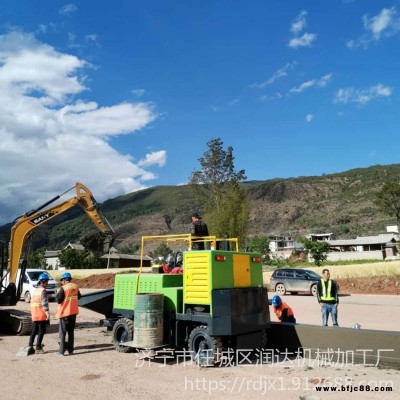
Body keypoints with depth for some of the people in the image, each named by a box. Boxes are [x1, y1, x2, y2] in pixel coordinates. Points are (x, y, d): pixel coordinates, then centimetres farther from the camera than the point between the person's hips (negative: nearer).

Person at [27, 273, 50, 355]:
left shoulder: (35, 290, 14)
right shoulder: (43, 291, -12)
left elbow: (32, 302, 18)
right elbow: (44, 303, -21)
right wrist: (47, 313, -25)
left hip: (34, 315, 8)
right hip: (42, 315, -8)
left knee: (34, 331, 14)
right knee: (41, 331, 1)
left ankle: (30, 346, 11)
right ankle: (38, 348, 2)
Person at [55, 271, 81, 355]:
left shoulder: (63, 288, -16)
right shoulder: (75, 286, 2)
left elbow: (58, 300, -16)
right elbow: (78, 296, 12)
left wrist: (58, 293, -1)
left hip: (65, 312, -5)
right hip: (74, 312, 6)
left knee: (62, 332, 3)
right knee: (71, 331, 15)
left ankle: (62, 351, 2)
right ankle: (70, 349, 19)